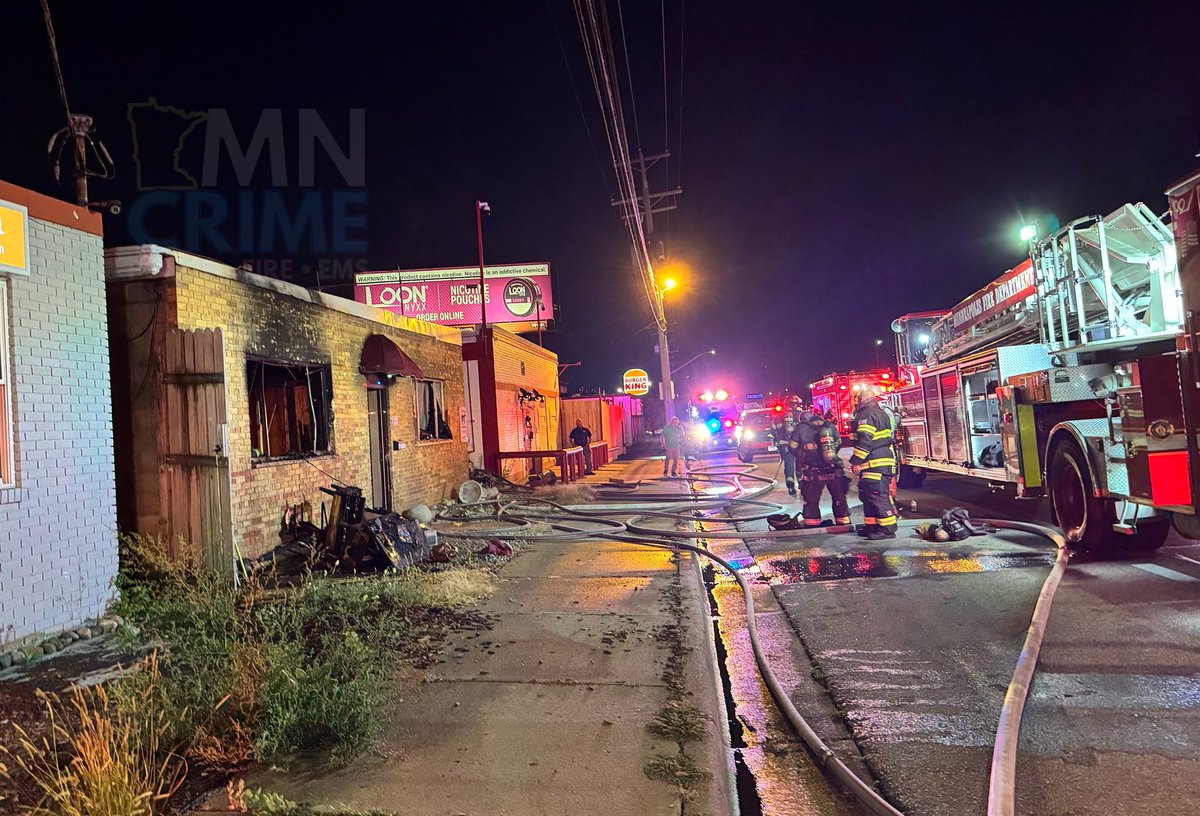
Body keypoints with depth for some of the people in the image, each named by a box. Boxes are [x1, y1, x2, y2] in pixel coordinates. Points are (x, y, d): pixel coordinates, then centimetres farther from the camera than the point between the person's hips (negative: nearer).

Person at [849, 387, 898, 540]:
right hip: (883, 462, 11)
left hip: (874, 464, -11)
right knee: (867, 495, 15)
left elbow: (864, 441, -20)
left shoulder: (867, 414, -12)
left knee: (878, 496, -10)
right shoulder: (881, 413, 22)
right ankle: (871, 526, 19)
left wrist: (856, 461, -18)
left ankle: (887, 529, -10)